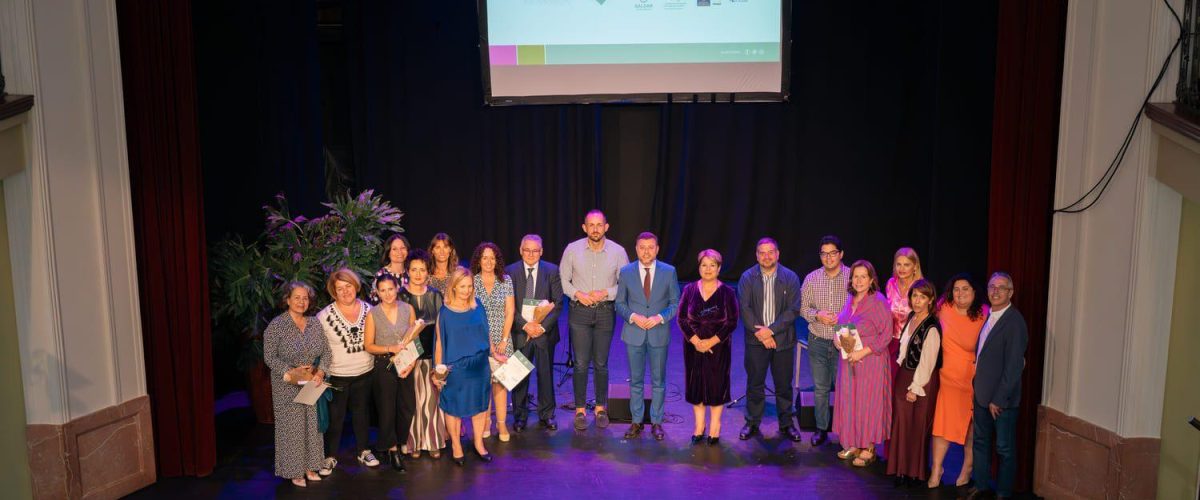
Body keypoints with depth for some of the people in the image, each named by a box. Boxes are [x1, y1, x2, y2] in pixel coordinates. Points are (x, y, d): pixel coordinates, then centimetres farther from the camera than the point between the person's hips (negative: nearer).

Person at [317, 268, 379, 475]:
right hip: (337, 375, -3)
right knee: (335, 417, 9)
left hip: (364, 372, 3)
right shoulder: (324, 316, -15)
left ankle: (363, 450, 34)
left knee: (361, 412, 19)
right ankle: (330, 456, 25)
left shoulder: (368, 310, -5)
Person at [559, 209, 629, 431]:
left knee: (601, 363, 8)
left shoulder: (618, 252, -4)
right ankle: (580, 410, 13)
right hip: (579, 312, 0)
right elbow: (563, 279, 4)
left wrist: (605, 293, -12)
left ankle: (601, 408, 22)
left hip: (605, 311, 0)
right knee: (580, 363, 1)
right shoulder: (572, 249, -4)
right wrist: (577, 294, -12)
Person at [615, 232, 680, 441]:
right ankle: (637, 422, 21)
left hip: (659, 333, 0)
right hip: (634, 334, 1)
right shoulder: (626, 272, -1)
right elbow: (619, 304, 3)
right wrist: (633, 316, -14)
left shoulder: (669, 272, -3)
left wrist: (660, 317, -15)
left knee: (658, 381, 8)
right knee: (636, 380, 10)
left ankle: (656, 422, 20)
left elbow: (675, 303, 1)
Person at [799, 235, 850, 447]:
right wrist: (817, 315, -12)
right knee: (820, 388, 12)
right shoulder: (811, 279, 2)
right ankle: (821, 429, 24)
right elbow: (802, 307, 7)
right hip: (818, 342, 3)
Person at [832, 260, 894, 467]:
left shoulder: (878, 301, -13)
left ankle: (869, 449, 14)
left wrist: (862, 352, -19)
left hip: (870, 361, -7)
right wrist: (839, 339, -2)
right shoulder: (851, 300, 8)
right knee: (849, 401, 11)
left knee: (868, 403, 2)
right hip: (849, 360, 7)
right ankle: (854, 444, 24)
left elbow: (886, 335, -15)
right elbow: (841, 327, 19)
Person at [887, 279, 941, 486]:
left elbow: (927, 362, -18)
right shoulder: (911, 318, 5)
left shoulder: (931, 328, -20)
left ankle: (915, 473, 20)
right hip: (903, 375, 7)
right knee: (901, 423, 11)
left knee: (916, 428, 5)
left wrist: (915, 388, -14)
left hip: (921, 381, -7)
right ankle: (901, 469, 23)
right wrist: (899, 371, 13)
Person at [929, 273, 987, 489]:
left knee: (971, 425, 10)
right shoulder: (944, 309, -2)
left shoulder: (984, 315, -8)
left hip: (974, 378, -1)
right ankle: (936, 469, 6)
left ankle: (967, 468, 27)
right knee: (942, 422, -4)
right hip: (949, 376, 1)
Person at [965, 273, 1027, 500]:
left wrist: (998, 400, -18)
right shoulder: (987, 316, 6)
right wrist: (978, 389, 10)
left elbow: (1014, 366, -20)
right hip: (982, 394, 8)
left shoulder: (1014, 322, -19)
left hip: (1002, 399, -8)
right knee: (980, 441, 18)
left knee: (1005, 448, 8)